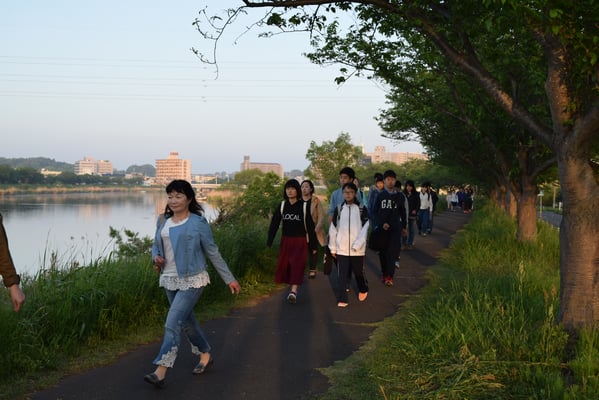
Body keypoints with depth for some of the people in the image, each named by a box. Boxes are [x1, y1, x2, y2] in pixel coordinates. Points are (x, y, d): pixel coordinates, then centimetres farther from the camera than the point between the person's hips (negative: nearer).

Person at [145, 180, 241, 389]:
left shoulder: (198, 222, -10)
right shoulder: (163, 220, 6)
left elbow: (213, 252, -4)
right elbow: (156, 245, 17)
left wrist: (229, 278, -1)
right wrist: (156, 257, -8)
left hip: (191, 281, -6)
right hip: (170, 280, 7)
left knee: (173, 323, -14)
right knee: (186, 321, 18)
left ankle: (160, 372, -13)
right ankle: (205, 354, 39)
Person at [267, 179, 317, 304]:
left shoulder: (304, 206, -5)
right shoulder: (282, 206, 4)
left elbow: (310, 226, -2)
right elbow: (274, 224, 4)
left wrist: (313, 245, -2)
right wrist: (269, 242, -1)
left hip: (300, 241, -4)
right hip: (285, 240, 4)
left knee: (297, 265, -12)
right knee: (284, 265, 4)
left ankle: (294, 292, -22)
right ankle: (291, 289, 20)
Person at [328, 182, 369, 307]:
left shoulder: (362, 209, -3)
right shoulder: (339, 209, 3)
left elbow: (365, 229, -8)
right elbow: (333, 229, 7)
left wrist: (357, 245, -17)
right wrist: (332, 248, 6)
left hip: (357, 249, -1)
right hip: (341, 248, 1)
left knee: (359, 272, 14)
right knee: (341, 275, -1)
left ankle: (363, 289, 39)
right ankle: (342, 299, 5)